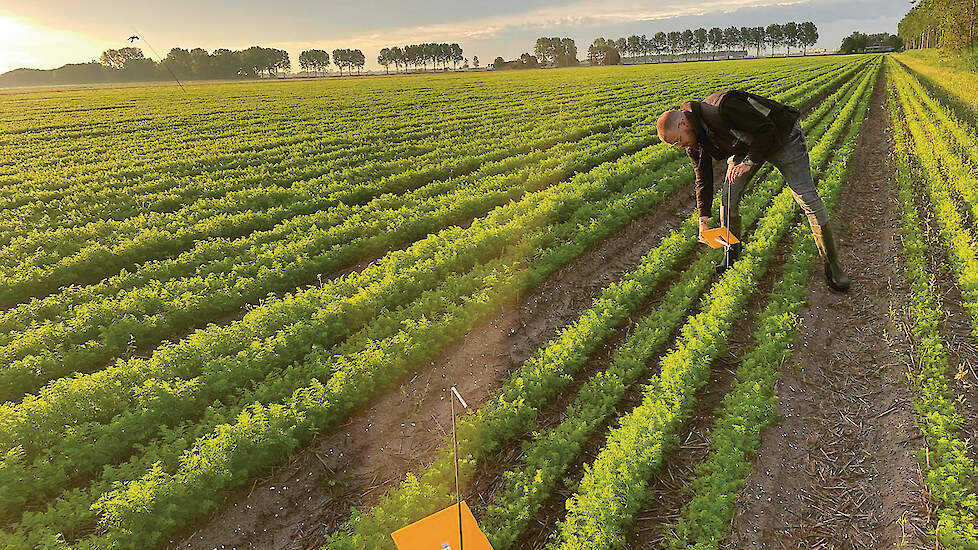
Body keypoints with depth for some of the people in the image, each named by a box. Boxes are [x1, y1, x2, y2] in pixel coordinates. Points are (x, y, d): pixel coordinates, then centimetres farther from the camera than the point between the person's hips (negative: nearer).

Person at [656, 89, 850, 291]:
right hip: (746, 146, 7)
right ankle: (732, 250, 16)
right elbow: (703, 178, -1)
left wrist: (749, 162, -35)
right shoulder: (695, 142, -11)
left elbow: (766, 130, -31)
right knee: (728, 196, -5)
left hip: (781, 137, -6)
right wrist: (703, 220, -4)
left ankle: (831, 262, 3)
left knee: (809, 199, -7)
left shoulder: (721, 108, -38)